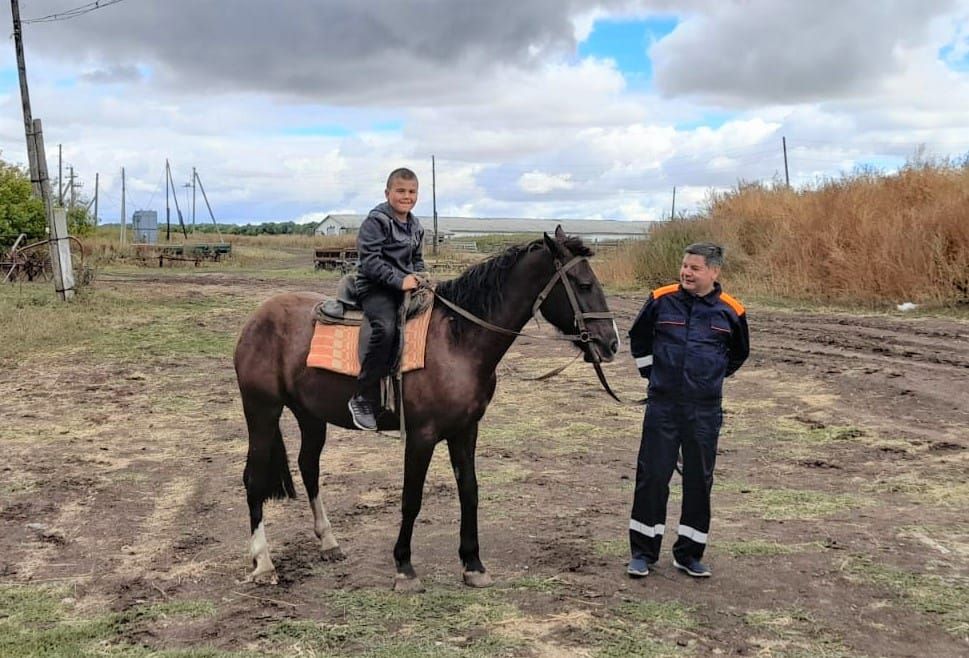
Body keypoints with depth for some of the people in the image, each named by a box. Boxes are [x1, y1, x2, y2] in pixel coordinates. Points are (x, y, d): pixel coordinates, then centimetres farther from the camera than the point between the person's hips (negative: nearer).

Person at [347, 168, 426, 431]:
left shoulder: (415, 226, 17)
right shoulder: (376, 221, -7)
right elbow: (370, 260, -15)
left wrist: (420, 278, 6)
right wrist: (399, 280, -22)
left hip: (406, 286, 8)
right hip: (375, 287, -8)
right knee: (386, 327, -31)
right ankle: (363, 399, -24)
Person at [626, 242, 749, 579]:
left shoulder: (730, 311, -2)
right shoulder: (661, 300, -3)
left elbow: (739, 353, 17)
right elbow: (638, 338, 14)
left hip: (705, 410, 1)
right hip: (662, 405, -1)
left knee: (699, 480, 8)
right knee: (652, 475, 2)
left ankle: (689, 553, 22)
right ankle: (642, 551, 15)